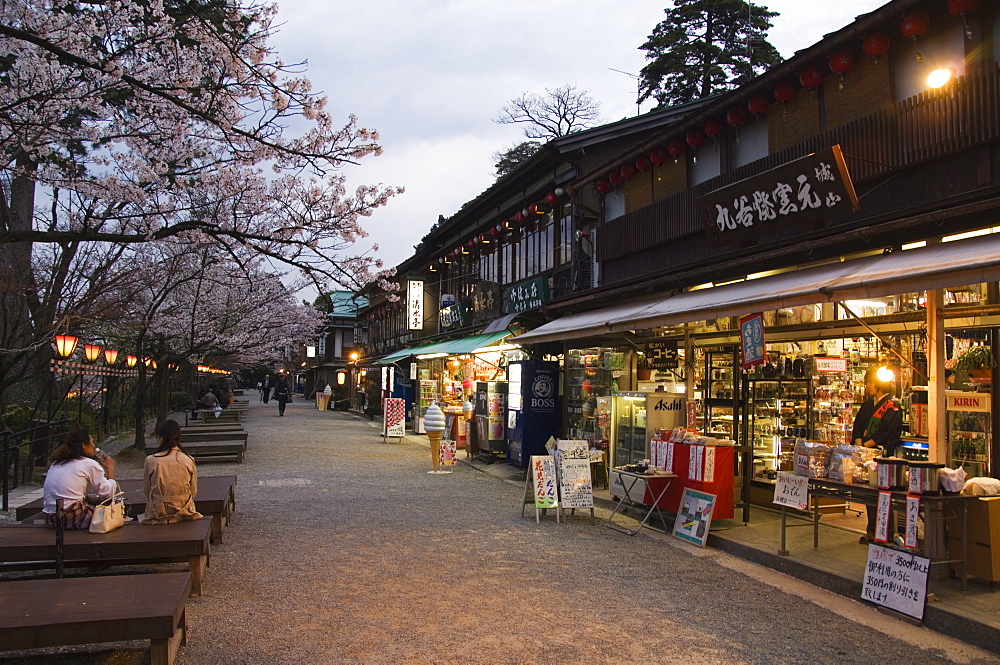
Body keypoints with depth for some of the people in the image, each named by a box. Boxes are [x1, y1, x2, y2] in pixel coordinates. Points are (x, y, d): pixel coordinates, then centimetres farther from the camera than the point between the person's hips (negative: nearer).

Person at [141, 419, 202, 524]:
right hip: (183, 511, 1)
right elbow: (193, 491, 4)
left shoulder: (150, 461, -8)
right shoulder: (188, 461, -5)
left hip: (158, 513, -1)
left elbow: (146, 490, 4)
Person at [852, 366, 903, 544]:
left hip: (884, 455, -7)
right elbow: (857, 427, 12)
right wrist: (859, 445, -4)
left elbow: (887, 433, -14)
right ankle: (871, 531, 16)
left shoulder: (893, 406, -6)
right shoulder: (867, 405, 17)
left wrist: (866, 445, -17)